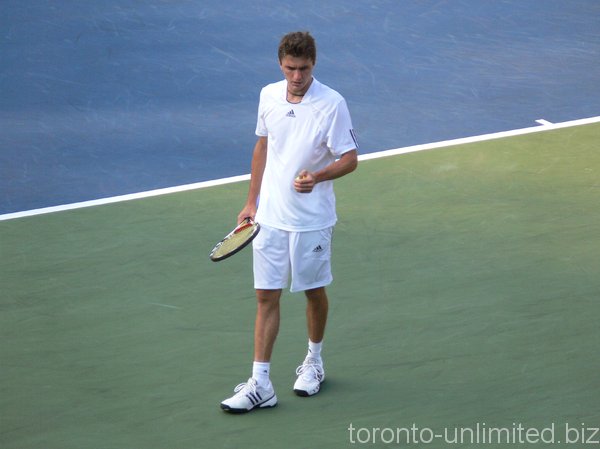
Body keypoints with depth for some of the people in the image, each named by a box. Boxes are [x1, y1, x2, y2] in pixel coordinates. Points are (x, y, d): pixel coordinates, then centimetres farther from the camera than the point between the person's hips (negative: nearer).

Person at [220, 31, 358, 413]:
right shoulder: (269, 96, 1)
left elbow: (350, 159, -12)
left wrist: (318, 176, -31)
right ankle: (260, 384, 3)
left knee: (314, 292, 13)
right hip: (270, 216, 4)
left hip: (311, 220, -3)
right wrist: (252, 201, 15)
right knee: (266, 296, 1)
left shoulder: (331, 104, -14)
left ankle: (314, 361, 36)